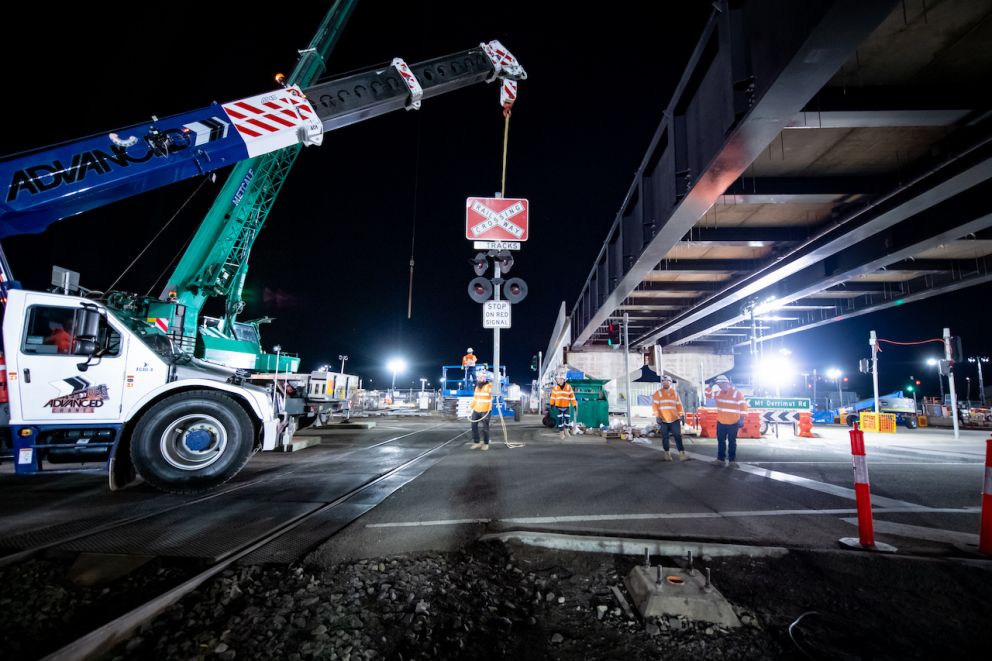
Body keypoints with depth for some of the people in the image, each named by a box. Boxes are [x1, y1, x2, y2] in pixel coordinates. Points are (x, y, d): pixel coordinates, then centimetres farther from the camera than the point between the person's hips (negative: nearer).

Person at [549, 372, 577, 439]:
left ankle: (566, 430, 24)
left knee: (567, 419, 0)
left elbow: (572, 396, -6)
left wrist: (574, 404, -8)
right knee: (560, 420, 3)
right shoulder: (555, 388, 0)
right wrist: (552, 403, 12)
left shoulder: (568, 387, -6)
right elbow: (553, 396, 9)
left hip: (566, 406, -1)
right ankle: (561, 432, 13)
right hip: (558, 406, 1)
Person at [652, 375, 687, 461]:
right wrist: (657, 416, -13)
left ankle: (682, 454, -2)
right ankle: (667, 454, 17)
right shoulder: (658, 393, 0)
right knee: (665, 438, 5)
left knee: (678, 436, -2)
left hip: (674, 419, 2)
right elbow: (654, 405, -6)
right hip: (663, 420, -2)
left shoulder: (675, 393, 11)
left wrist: (682, 414, 6)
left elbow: (679, 404, 14)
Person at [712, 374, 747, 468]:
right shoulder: (718, 393, 5)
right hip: (720, 422, 5)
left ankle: (732, 460, 13)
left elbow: (743, 406, -12)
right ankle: (721, 459, 16)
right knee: (720, 441, 9)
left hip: (733, 423, -5)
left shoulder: (737, 393, -13)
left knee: (732, 442, 5)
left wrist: (742, 418, -14)